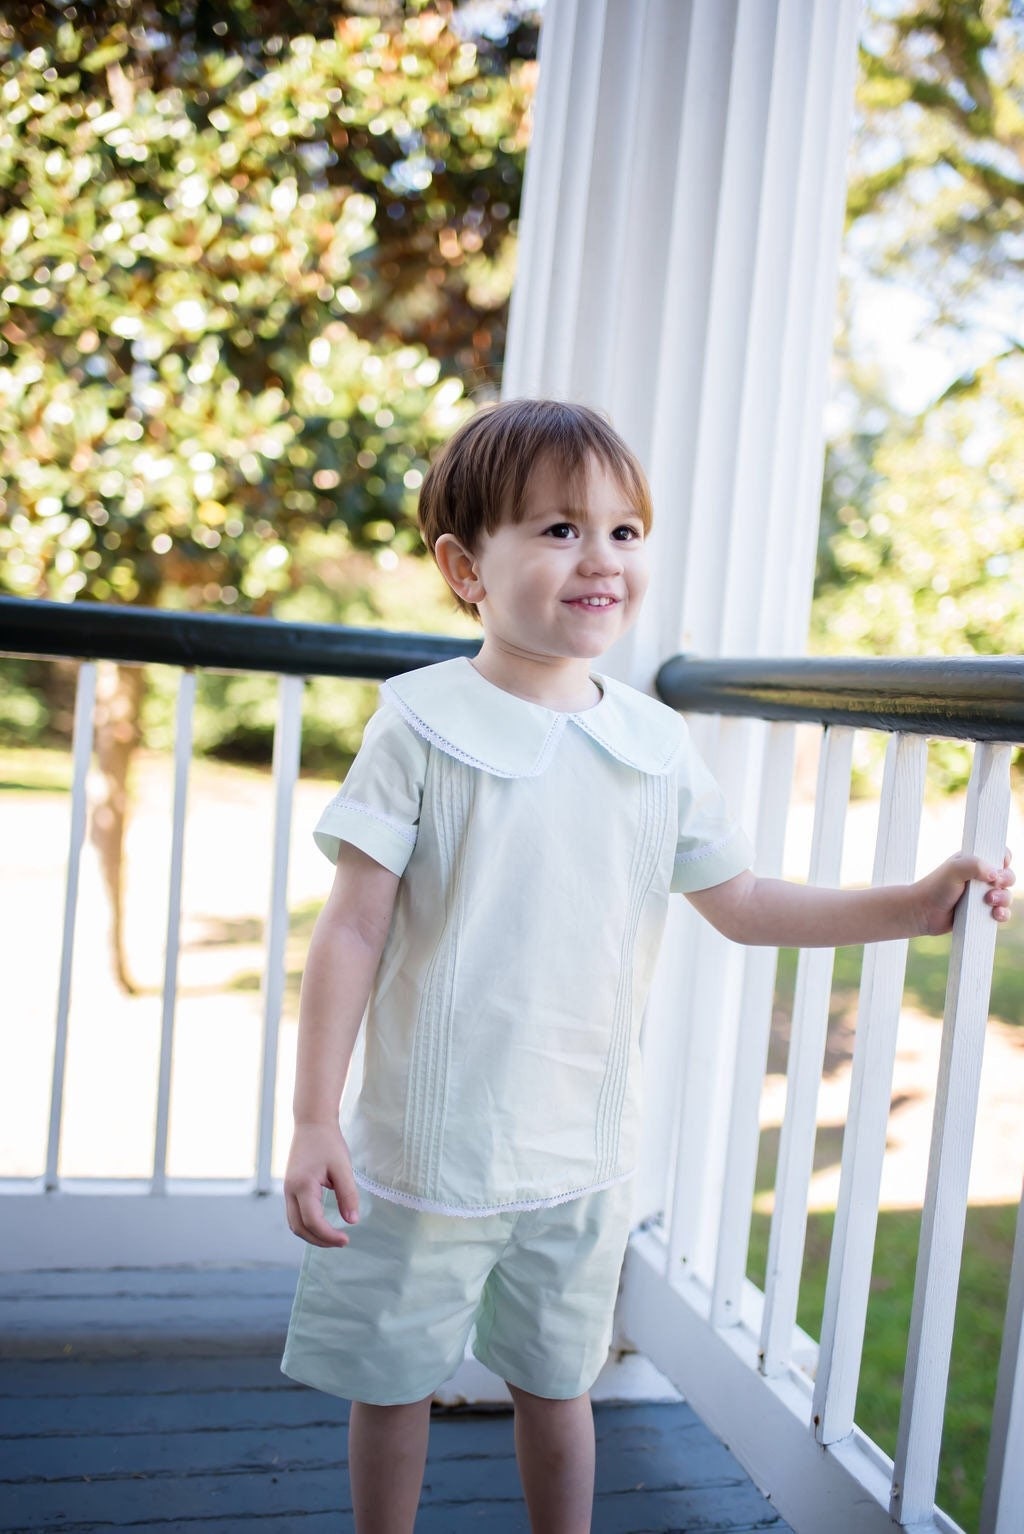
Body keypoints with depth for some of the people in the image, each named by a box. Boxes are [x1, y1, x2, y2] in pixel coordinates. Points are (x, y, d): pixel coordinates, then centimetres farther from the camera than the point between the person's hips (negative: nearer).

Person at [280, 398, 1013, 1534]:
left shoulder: (655, 748, 0)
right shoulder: (423, 729, -12)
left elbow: (741, 903, 10)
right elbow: (352, 933, -11)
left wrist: (912, 906, 5)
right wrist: (314, 1122, -12)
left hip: (580, 1160, 3)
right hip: (424, 1153, -3)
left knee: (556, 1385, 20)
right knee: (392, 1387, 15)